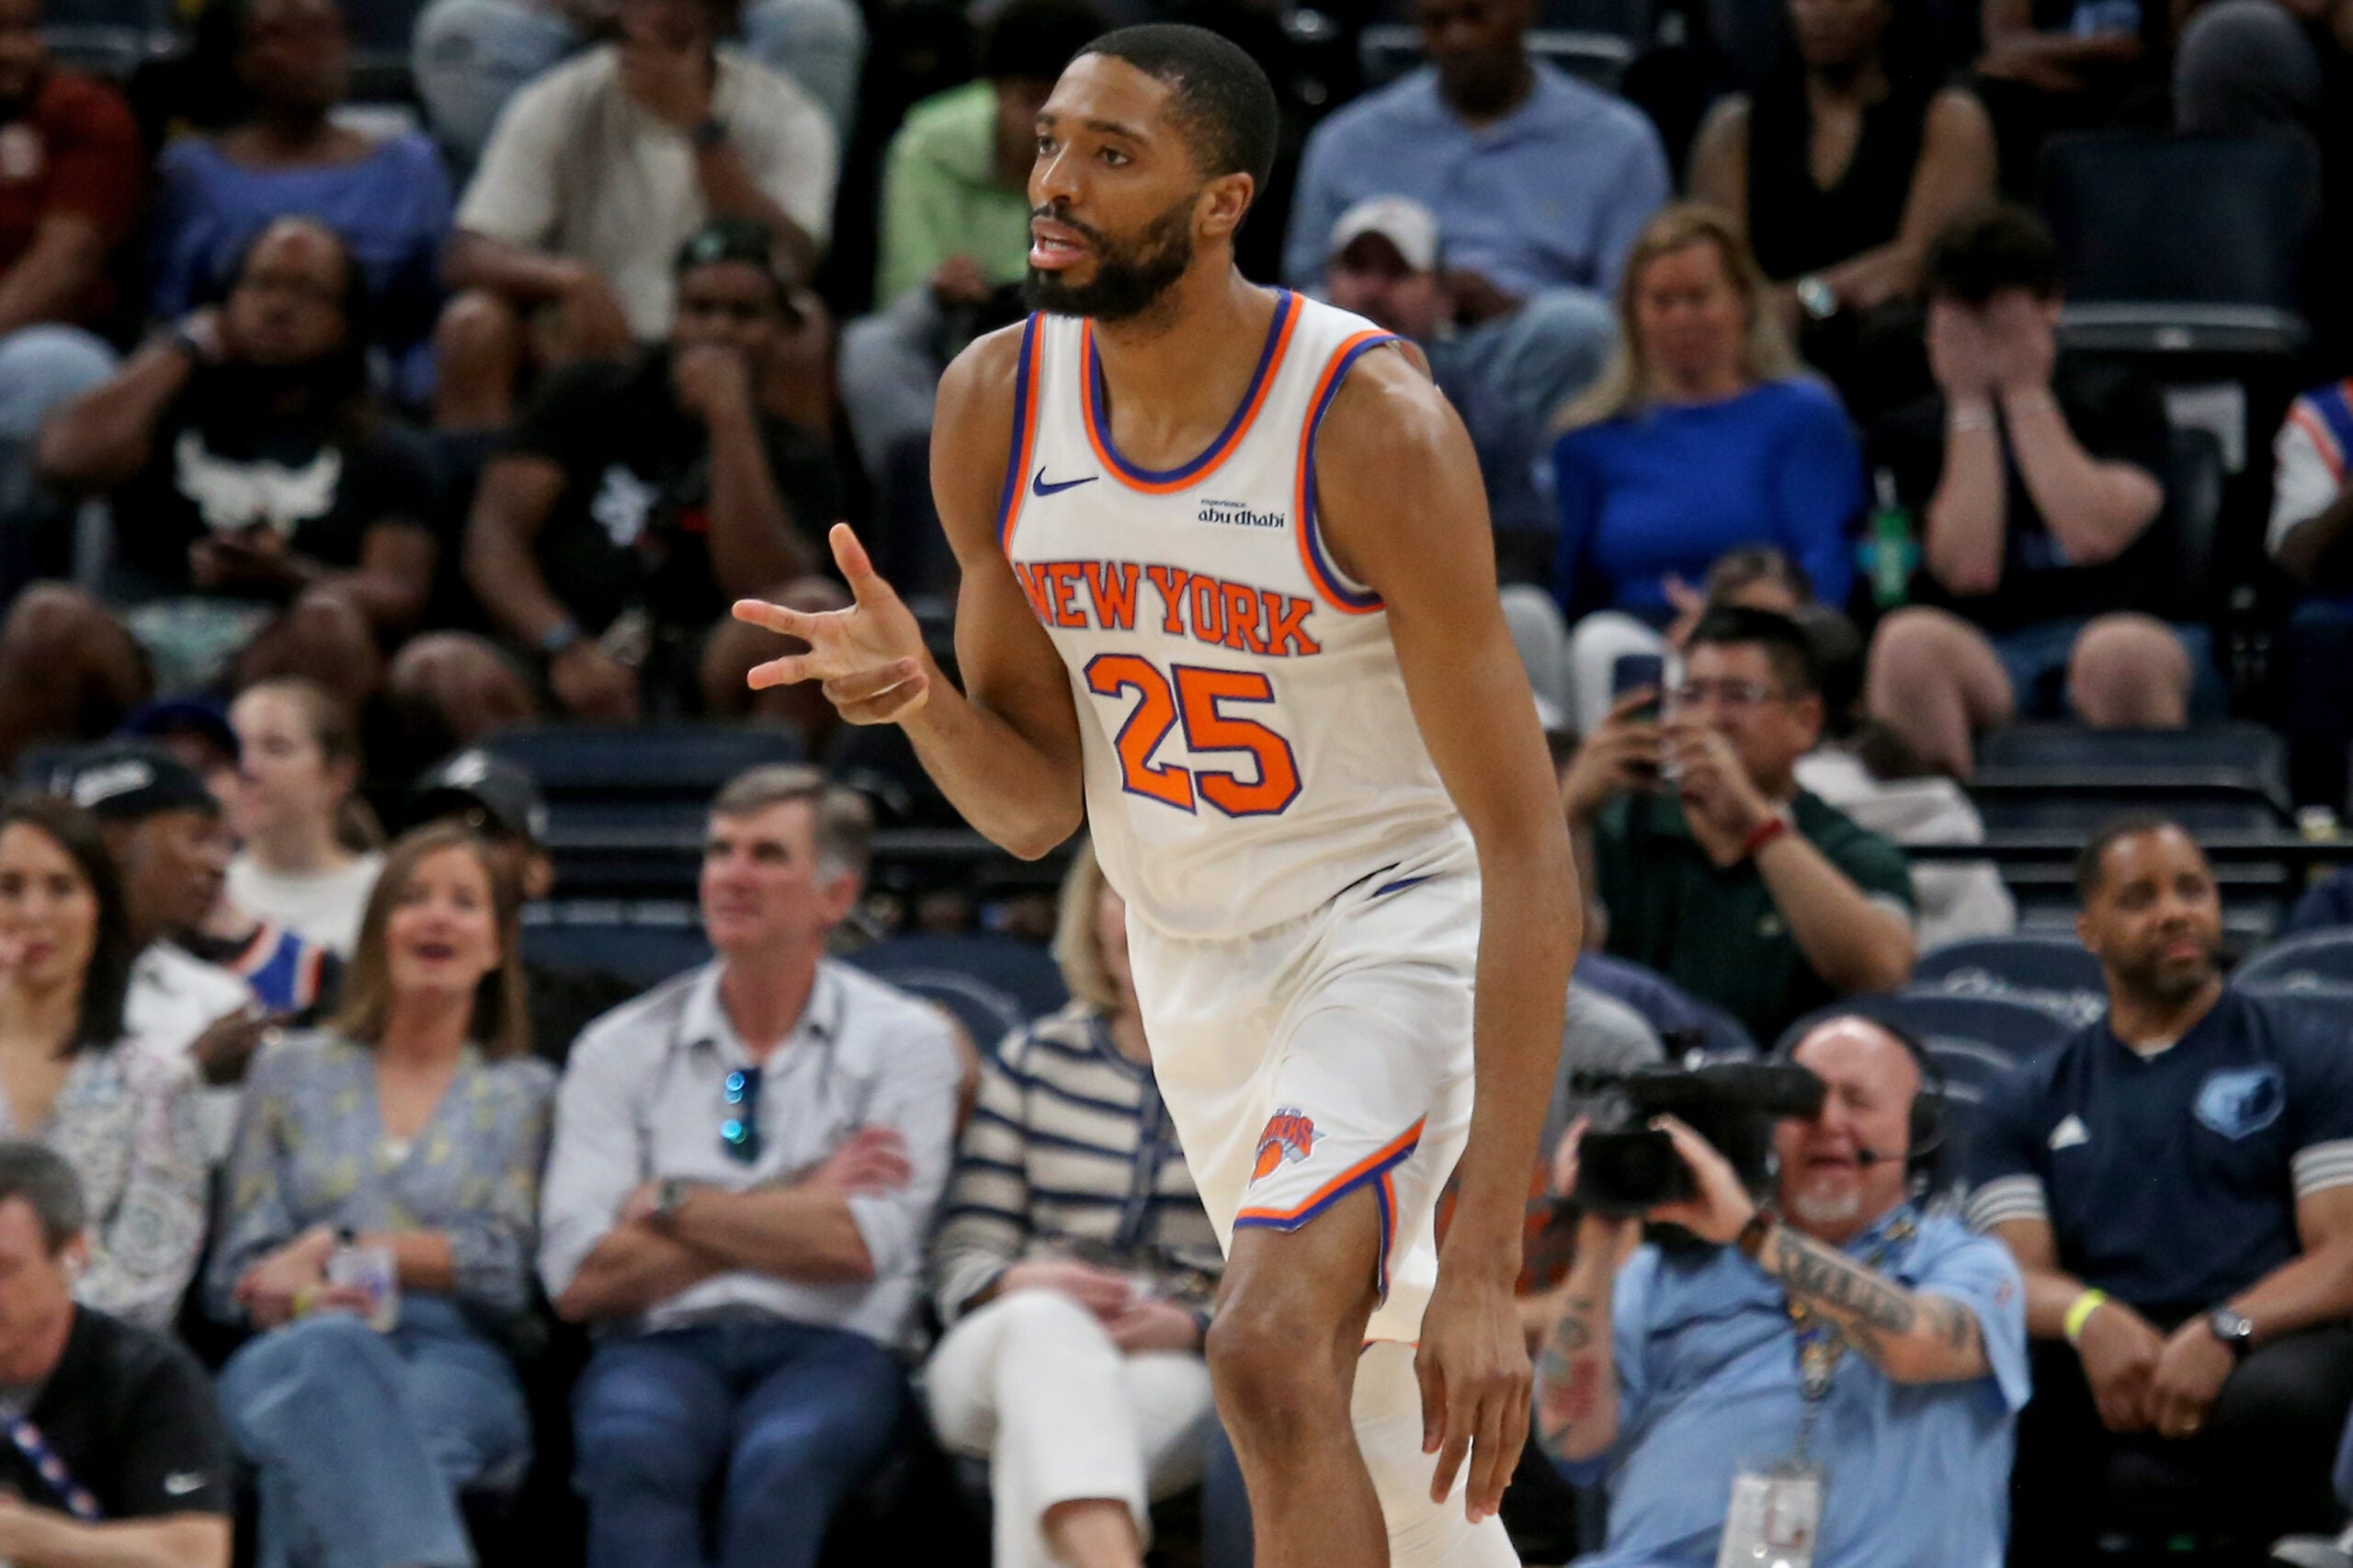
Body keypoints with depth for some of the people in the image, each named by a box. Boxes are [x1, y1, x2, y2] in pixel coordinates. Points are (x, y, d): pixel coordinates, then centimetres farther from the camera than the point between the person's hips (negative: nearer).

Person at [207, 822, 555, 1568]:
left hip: (455, 1365, 0)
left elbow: (510, 1269, 7)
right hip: (297, 1347, 0)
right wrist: (310, 1291, -10)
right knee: (330, 1353, -42)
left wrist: (343, 1248, -1)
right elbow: (239, 1272, 14)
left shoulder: (524, 1093, 23)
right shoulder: (290, 1072, 25)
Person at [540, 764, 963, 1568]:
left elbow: (859, 1247, -6)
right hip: (663, 1346, 1)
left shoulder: (903, 1041, 10)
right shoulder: (621, 1048, 13)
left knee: (781, 1460, -37)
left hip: (829, 1349, -1)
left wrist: (673, 1203, 0)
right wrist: (792, 1210, 0)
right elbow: (580, 1280, 1)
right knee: (635, 1454, -36)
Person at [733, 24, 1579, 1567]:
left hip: (1398, 919, -6)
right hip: (1189, 953, 6)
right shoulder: (993, 409, -8)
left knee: (1271, 1350, -28)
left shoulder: (1373, 424, -25)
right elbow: (1039, 804, 3)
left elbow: (1529, 852, -25)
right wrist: (917, 699, -23)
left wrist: (1485, 1263, -31)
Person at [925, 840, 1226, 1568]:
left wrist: (1193, 1326, -14)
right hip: (994, 1362, 1)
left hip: (1183, 1368, -1)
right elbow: (963, 1251, 13)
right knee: (1046, 1323, -40)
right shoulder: (1032, 1062, 21)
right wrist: (1021, 1285, -12)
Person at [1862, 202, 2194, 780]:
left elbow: (2096, 534, -4)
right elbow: (1968, 569, 0)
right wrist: (1971, 407, 3)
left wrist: (2026, 396, 3)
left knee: (2120, 652, -39)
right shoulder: (1911, 433, 17)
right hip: (1983, 657, 1)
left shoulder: (2119, 402, 16)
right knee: (1909, 641, -35)